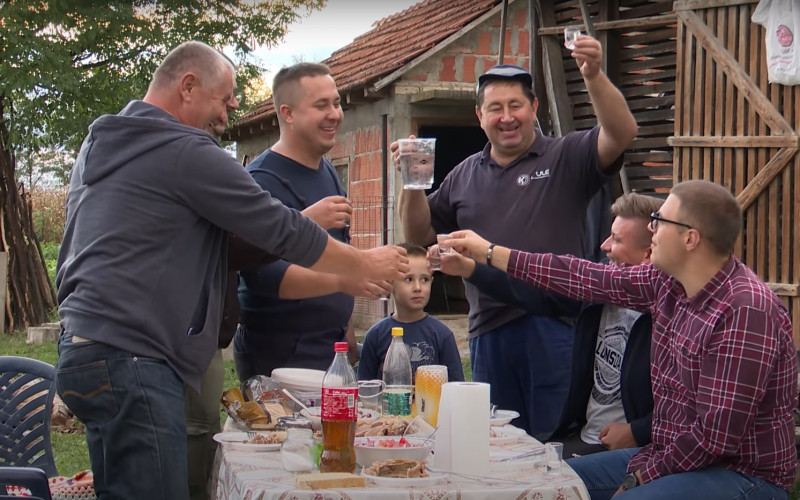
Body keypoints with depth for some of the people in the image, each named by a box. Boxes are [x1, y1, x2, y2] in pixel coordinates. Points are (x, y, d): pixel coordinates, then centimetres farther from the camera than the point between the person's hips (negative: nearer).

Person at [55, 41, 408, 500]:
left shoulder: (98, 146, 18)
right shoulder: (187, 152, -11)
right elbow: (282, 231, -7)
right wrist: (368, 264, 6)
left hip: (84, 346, 10)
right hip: (129, 360, -10)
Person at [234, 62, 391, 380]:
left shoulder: (327, 172, 13)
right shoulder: (263, 181, -15)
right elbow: (261, 274, -25)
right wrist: (341, 280, -36)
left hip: (331, 351, 8)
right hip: (280, 357, -8)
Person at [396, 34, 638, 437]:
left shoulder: (566, 159, 2)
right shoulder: (465, 175, 15)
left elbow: (622, 133, -14)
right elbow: (420, 234, 17)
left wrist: (594, 77, -29)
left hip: (553, 328, -4)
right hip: (488, 332, 5)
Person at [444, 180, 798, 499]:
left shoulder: (745, 310, -24)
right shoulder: (669, 282, 1)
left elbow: (716, 436, -25)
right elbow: (592, 280, 9)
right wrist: (490, 253, 13)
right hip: (668, 455, 9)